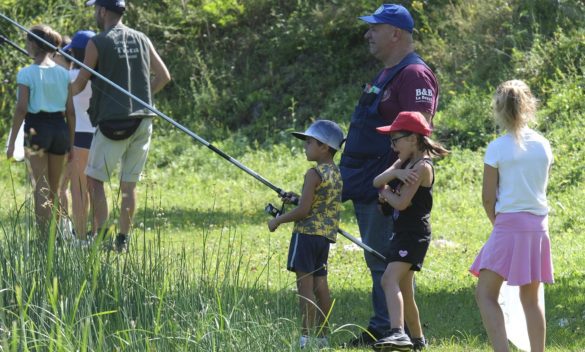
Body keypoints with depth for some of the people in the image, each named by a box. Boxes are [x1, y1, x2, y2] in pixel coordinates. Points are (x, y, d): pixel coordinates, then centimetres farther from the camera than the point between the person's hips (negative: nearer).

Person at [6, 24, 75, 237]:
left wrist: (12, 141, -6)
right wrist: (71, 141, 13)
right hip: (60, 127, 4)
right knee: (54, 190, 14)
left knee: (40, 188, -2)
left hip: (37, 127, -4)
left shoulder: (26, 74, -8)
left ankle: (45, 237, -8)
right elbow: (70, 110, 5)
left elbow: (21, 109, -11)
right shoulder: (63, 74, 4)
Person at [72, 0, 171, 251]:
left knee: (94, 179, 3)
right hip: (142, 122, 5)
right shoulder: (141, 40, 9)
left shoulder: (97, 43, -6)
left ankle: (100, 233, -9)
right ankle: (123, 239, 8)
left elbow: (79, 85, -1)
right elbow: (164, 76, 13)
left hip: (112, 122, -5)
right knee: (129, 184, 9)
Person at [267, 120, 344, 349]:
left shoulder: (314, 174, -14)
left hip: (307, 233, -8)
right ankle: (322, 336, 13)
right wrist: (298, 199, 17)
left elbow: (303, 211, -16)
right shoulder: (335, 173, 11)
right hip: (326, 235, 8)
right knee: (320, 285, 11)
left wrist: (278, 220, -4)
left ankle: (307, 337, -10)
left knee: (305, 284, -7)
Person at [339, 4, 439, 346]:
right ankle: (381, 329, 19)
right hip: (368, 187, 11)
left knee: (387, 260, -9)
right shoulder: (387, 74, 18)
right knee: (378, 259, 14)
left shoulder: (414, 75, -15)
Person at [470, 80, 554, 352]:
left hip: (509, 223, -5)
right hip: (539, 226, 5)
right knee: (530, 297, 12)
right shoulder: (543, 145, 6)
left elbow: (488, 197, -6)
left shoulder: (497, 149, -7)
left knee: (485, 294, -3)